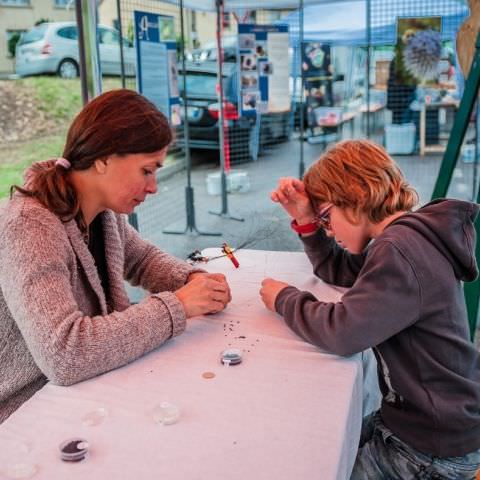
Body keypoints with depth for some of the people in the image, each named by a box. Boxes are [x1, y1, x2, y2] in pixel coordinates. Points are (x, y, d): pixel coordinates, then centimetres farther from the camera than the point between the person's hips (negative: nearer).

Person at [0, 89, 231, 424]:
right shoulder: (29, 228, -26)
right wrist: (177, 305, -28)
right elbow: (63, 353, -36)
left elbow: (142, 258, 15)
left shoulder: (104, 212, -4)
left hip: (89, 390, 7)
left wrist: (193, 280, -5)